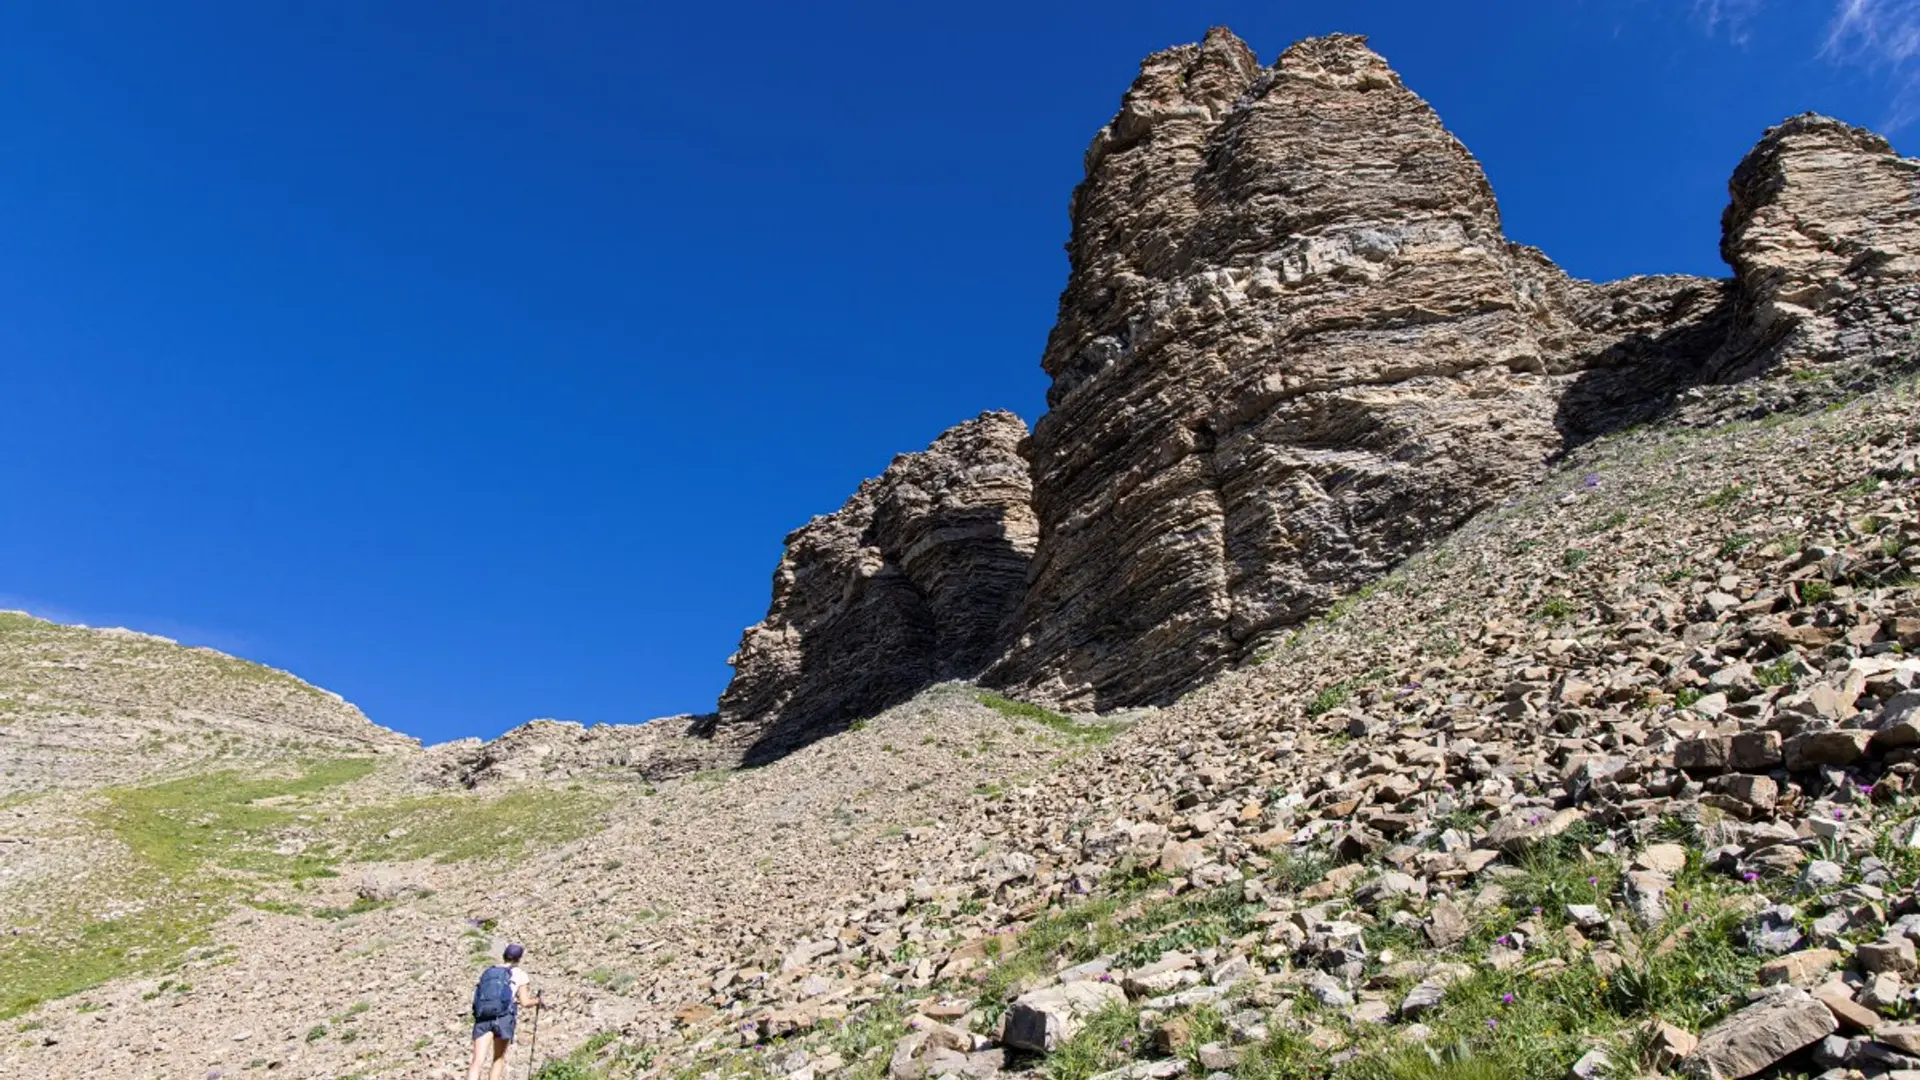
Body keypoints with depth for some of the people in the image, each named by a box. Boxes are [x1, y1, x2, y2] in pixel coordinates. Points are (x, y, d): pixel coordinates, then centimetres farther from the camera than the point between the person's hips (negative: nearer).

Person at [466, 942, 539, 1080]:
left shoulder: (488, 971, 22)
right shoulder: (519, 973, 10)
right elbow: (525, 1001, 5)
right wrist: (536, 1001, 27)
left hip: (482, 1017, 2)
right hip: (504, 1016, -2)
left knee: (478, 1061, -8)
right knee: (498, 1059, 17)